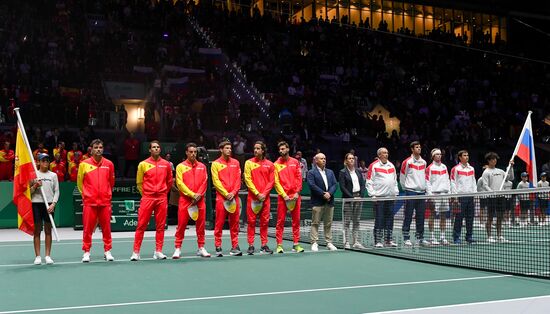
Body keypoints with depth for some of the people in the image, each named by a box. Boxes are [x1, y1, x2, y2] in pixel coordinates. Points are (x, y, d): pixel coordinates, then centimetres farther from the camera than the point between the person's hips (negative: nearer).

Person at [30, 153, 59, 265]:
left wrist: (53, 204, -8)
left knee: (48, 230, 3)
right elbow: (29, 192, 7)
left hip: (49, 205, 1)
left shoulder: (53, 175, 7)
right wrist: (35, 186, -12)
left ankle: (48, 256, 8)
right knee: (37, 231, 1)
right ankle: (38, 256, 5)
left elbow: (56, 191, 5)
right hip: (36, 204, -1)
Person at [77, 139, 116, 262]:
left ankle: (107, 251, 15)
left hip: (105, 201, 1)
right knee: (88, 228, 1)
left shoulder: (109, 164, 6)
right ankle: (86, 252, 11)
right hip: (89, 202, -1)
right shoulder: (84, 164, 1)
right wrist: (85, 194, 13)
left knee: (106, 228, 5)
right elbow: (80, 182, 10)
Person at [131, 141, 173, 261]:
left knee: (160, 226, 3)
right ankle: (136, 252, 2)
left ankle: (158, 252, 10)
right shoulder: (143, 164, 2)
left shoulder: (166, 164, 8)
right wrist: (145, 193, 8)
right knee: (141, 225, -3)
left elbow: (169, 181, 18)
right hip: (147, 198, -2)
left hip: (162, 198, 2)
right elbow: (139, 182, 8)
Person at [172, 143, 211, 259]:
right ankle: (178, 248, 5)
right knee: (181, 224, -3)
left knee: (201, 224, 5)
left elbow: (204, 182, 7)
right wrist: (192, 194, -12)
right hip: (185, 199, -3)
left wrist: (199, 195, -8)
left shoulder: (202, 166, 12)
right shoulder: (181, 166, 3)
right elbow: (179, 183, -5)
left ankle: (201, 248, 14)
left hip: (200, 200, 3)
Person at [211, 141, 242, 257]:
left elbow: (238, 179, 9)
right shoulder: (216, 164, 2)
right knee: (219, 223, -2)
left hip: (234, 197, 3)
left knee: (234, 223, 5)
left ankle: (235, 246, 10)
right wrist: (226, 194, -11)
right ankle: (218, 247, 3)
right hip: (221, 197, -3)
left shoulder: (235, 163, 12)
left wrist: (233, 193, -5)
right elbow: (216, 181, -4)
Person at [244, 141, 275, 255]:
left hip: (265, 197, 2)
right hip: (252, 197, -2)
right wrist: (257, 193, -11)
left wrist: (264, 194, -7)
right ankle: (251, 245, 4)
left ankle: (264, 245, 12)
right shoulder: (249, 163, 3)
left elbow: (271, 181, 5)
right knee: (251, 221, -1)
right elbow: (248, 179, -3)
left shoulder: (269, 164, 8)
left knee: (265, 221, 4)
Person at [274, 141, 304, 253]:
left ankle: (296, 244, 9)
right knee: (280, 221, -2)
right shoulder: (276, 164, 3)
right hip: (282, 196, -2)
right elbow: (276, 182, -1)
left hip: (295, 195, 2)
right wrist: (284, 195, -10)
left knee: (296, 220, 4)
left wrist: (297, 192, -5)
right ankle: (279, 244, 1)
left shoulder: (295, 162, 9)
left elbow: (299, 178, 6)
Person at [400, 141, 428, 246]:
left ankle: (420, 238, 12)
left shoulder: (423, 162, 13)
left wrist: (424, 187, 16)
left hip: (421, 192, 5)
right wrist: (406, 188, 5)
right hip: (411, 191, -5)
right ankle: (406, 238, 0)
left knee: (421, 216, 7)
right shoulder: (407, 162, -3)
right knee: (408, 216, -3)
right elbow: (402, 177, 1)